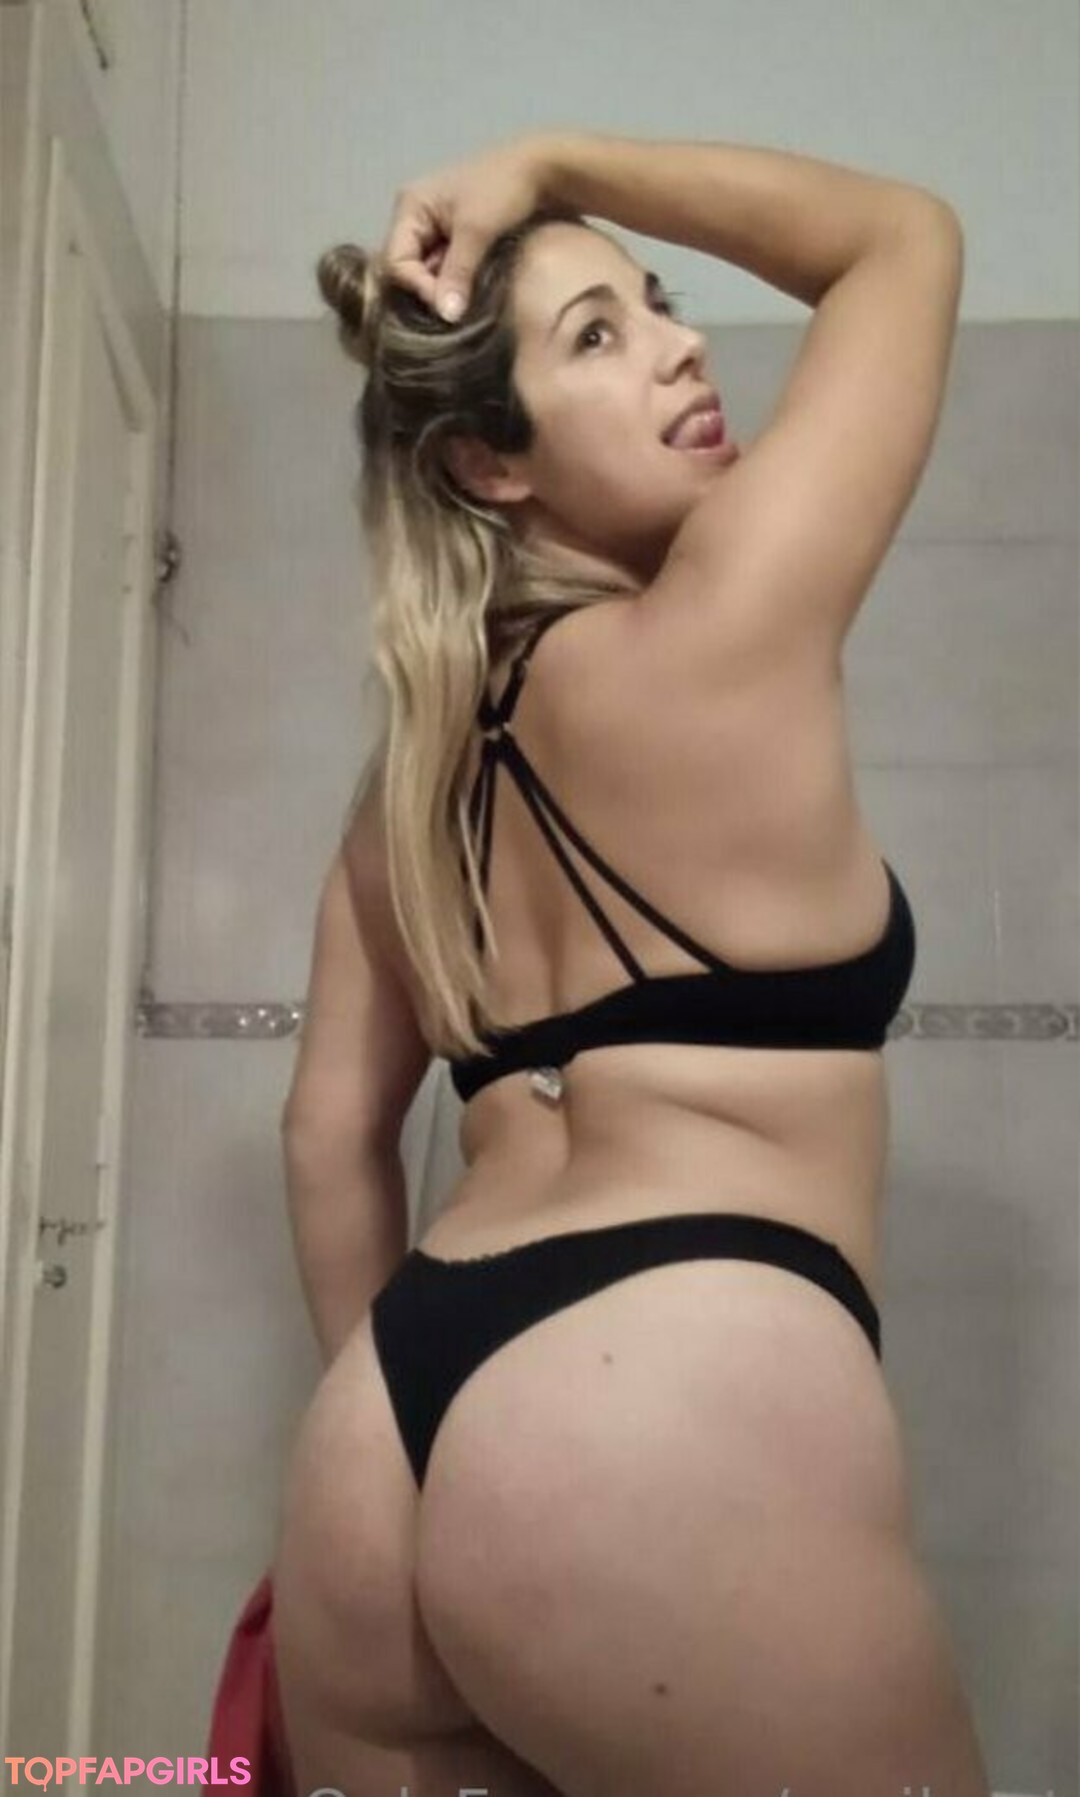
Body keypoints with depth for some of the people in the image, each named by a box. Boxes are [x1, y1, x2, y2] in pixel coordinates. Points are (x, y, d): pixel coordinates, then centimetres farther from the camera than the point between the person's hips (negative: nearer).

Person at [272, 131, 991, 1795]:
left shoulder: (418, 761, 15)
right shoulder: (719, 642, -4)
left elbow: (332, 1129, 16)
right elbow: (908, 237, 7)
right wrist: (547, 160, 9)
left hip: (383, 1444, 7)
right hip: (677, 1420, -7)